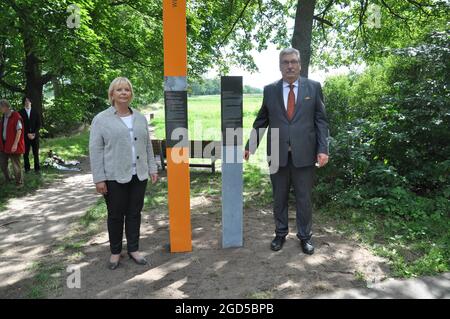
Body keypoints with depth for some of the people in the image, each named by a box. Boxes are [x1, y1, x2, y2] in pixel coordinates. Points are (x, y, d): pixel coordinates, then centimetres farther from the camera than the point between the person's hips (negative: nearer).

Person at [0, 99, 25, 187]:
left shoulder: (16, 116, -14)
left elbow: (19, 131, -17)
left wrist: (15, 144, -21)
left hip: (13, 145, -8)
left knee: (16, 165, 0)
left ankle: (19, 183, 13)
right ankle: (8, 180, 33)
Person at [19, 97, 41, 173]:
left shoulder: (35, 112, 7)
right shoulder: (20, 113, 3)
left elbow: (39, 124, 4)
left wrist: (34, 133, -8)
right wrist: (27, 134, -10)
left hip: (35, 135, 1)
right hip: (25, 136, -1)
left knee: (36, 153, 2)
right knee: (26, 153, 1)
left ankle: (37, 168, 9)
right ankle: (27, 168, 10)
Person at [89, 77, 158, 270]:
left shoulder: (140, 118, 10)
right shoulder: (101, 120, -3)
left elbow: (147, 146, 12)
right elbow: (95, 150, -7)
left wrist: (152, 169, 8)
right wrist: (99, 179, -11)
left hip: (138, 175, 4)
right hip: (114, 177, -3)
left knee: (134, 214, 11)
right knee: (115, 216, 8)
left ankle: (133, 249, 24)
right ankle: (115, 252, 24)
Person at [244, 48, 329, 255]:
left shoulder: (313, 87, 3)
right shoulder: (270, 90, 6)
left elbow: (321, 120, 1)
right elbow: (261, 121, 10)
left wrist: (323, 149, -8)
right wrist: (250, 146, 7)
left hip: (304, 154, -1)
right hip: (277, 154, 1)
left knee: (304, 198, 8)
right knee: (279, 198, 12)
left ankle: (305, 236, 26)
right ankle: (280, 233, 29)